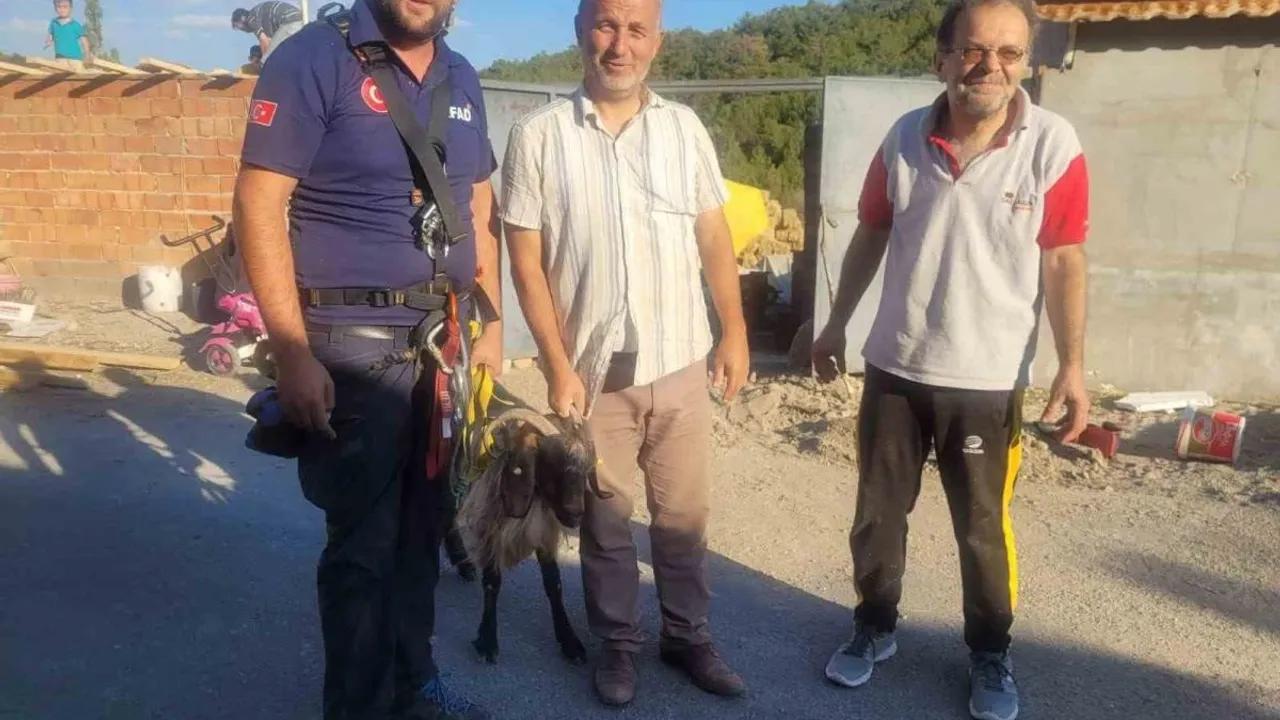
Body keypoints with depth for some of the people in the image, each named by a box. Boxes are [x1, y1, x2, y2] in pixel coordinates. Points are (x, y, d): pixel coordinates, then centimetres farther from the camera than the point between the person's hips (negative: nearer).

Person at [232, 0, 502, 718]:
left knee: (423, 524, 16)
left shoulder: (462, 80, 12)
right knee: (364, 540, 4)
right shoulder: (316, 58, -7)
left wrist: (491, 327, 13)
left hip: (445, 336, 6)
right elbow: (258, 203, -13)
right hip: (354, 341, -6)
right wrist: (293, 354, -18)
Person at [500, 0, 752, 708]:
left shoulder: (684, 127, 2)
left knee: (683, 514, 14)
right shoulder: (538, 134, -6)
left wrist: (734, 333, 4)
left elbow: (714, 239, 8)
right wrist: (558, 366, -8)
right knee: (605, 517, 13)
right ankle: (617, 642, 33)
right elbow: (526, 263, -5)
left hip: (681, 364, 2)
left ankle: (687, 634, 34)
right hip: (592, 370, -2)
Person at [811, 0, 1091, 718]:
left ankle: (991, 653, 34)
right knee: (878, 512, 14)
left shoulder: (1054, 146, -10)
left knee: (984, 528, 11)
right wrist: (837, 324, 11)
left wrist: (1073, 367, -11)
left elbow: (1064, 262, -7)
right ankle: (876, 626, 36)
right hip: (894, 368, 3)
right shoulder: (905, 139, -2)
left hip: (989, 381, -2)